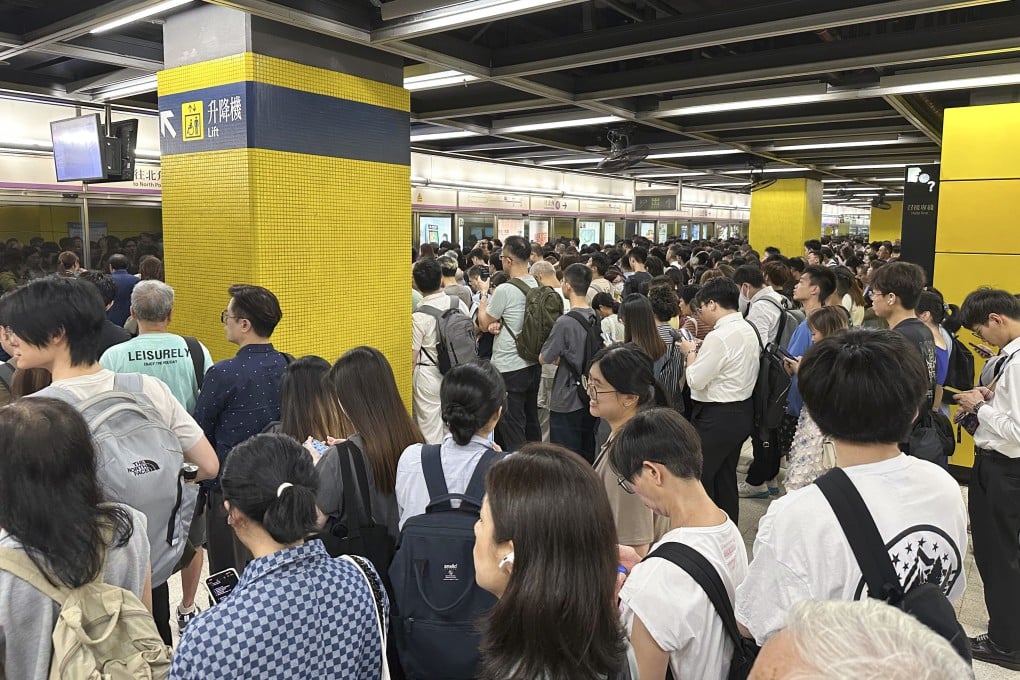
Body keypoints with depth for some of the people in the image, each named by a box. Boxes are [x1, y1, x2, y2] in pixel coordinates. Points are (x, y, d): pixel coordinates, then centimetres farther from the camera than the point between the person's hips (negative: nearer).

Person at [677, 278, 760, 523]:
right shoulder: (749, 330, 8)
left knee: (700, 478, 2)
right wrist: (702, 352, 8)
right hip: (742, 411, 10)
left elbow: (695, 380, -18)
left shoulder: (719, 337, -21)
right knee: (726, 478, 19)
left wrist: (691, 352, -3)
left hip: (717, 417, -10)